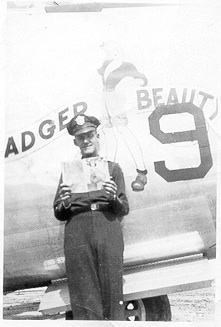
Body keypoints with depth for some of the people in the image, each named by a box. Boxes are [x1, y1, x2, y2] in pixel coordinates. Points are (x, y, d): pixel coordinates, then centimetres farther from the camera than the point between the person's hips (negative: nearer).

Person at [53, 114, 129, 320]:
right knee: (84, 297, -2)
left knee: (112, 291, -2)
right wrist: (64, 203, -7)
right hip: (77, 233, 1)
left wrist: (113, 197, -10)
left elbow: (123, 210, 11)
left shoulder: (112, 167, 17)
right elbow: (59, 214, 15)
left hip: (108, 231, 0)